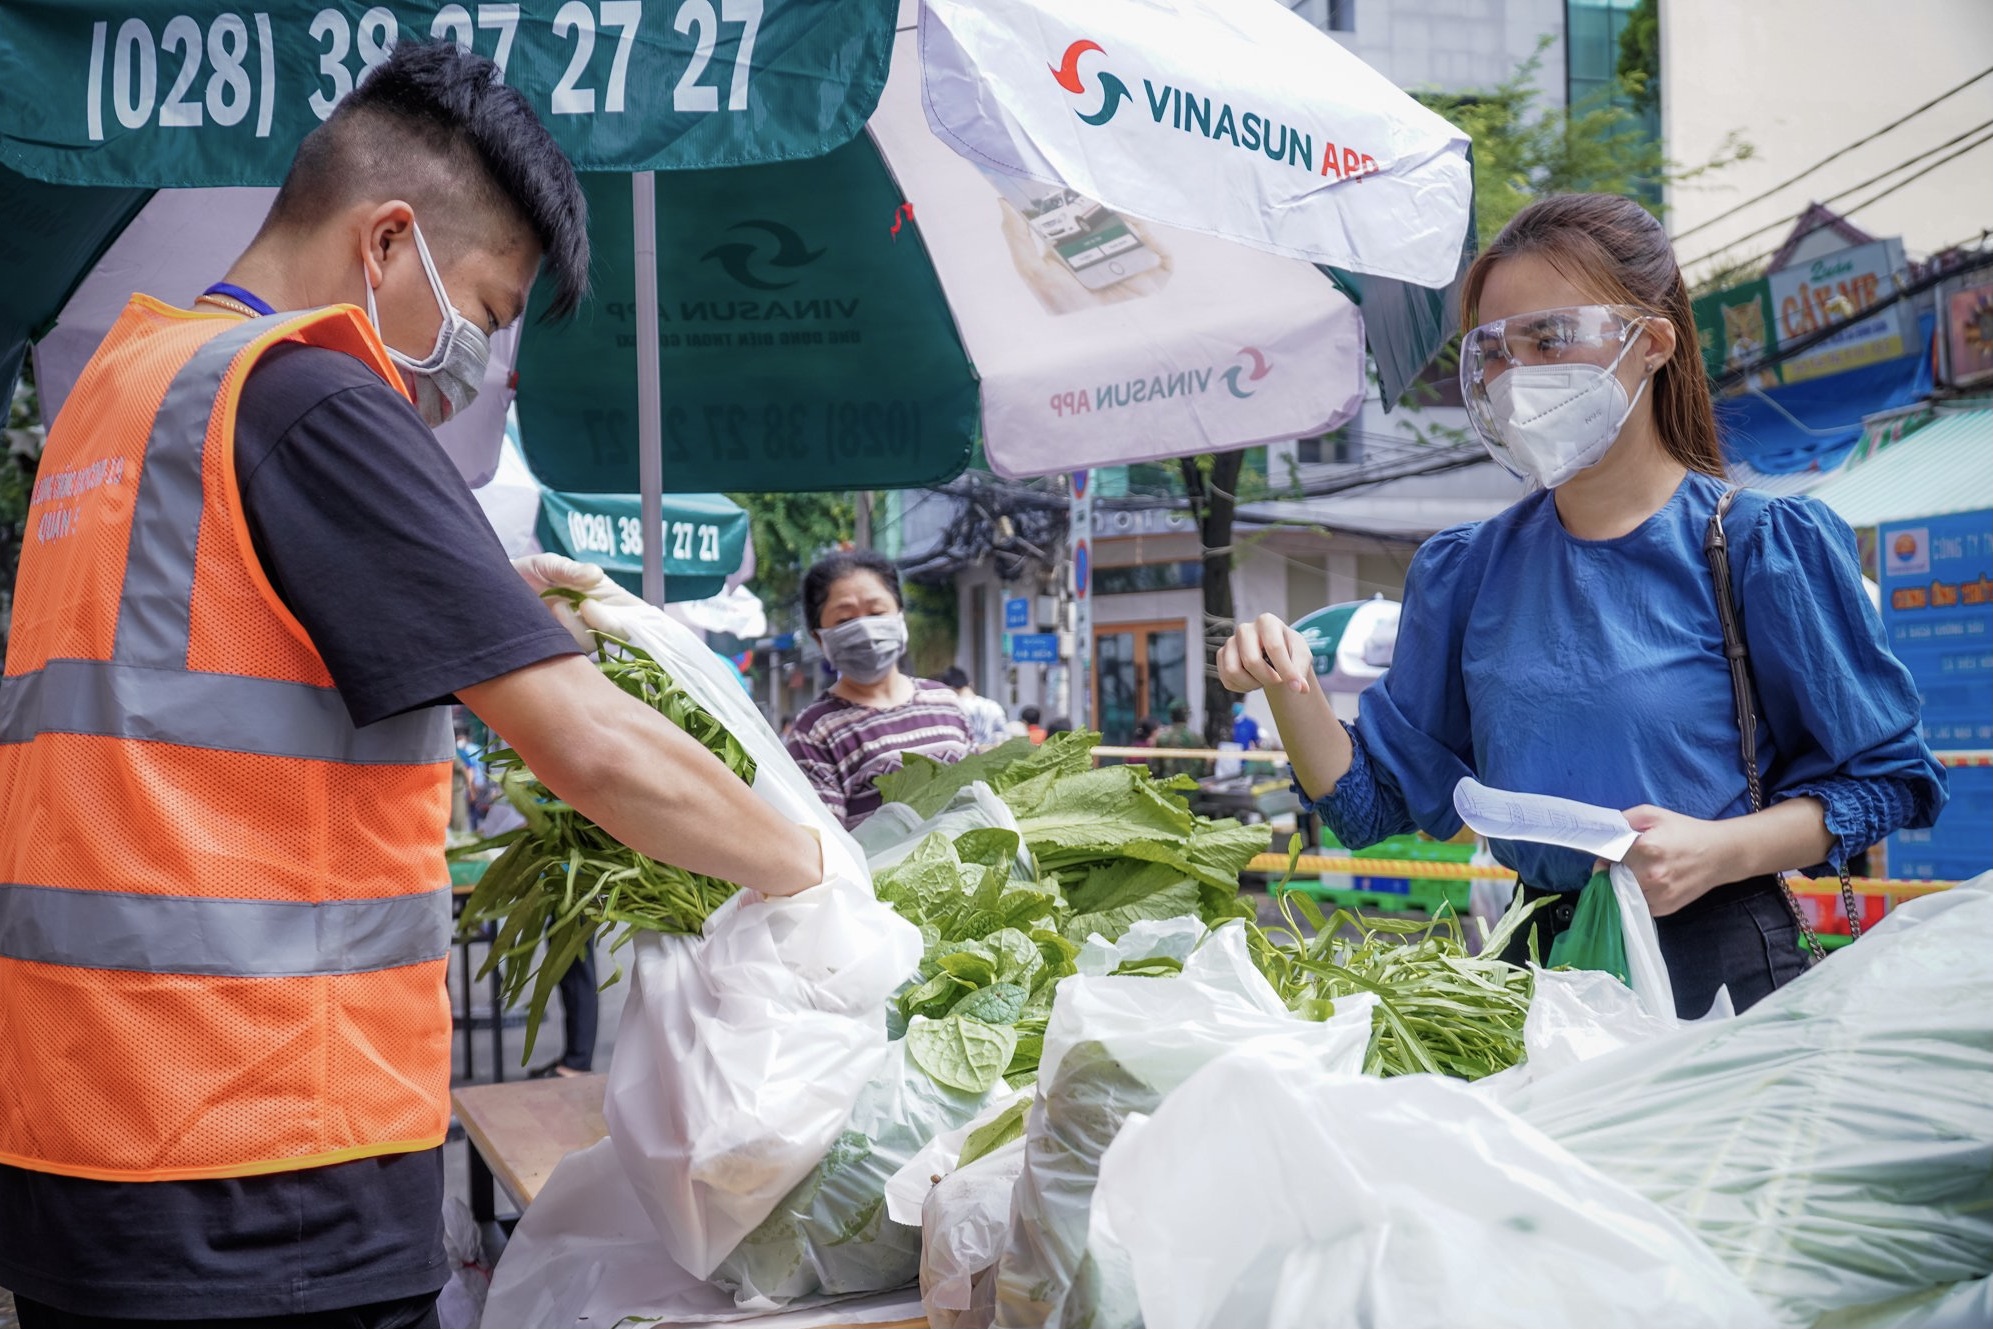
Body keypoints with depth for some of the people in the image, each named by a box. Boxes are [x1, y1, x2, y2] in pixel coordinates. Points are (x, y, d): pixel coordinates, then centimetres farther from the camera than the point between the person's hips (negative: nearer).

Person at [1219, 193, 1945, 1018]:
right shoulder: (1463, 572, 8)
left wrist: (1723, 850, -16)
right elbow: (1377, 802, 9)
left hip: (1717, 971, -3)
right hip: (1540, 962, 4)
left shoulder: (1764, 547, -4)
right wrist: (1291, 689, -8)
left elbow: (1882, 782, -1)